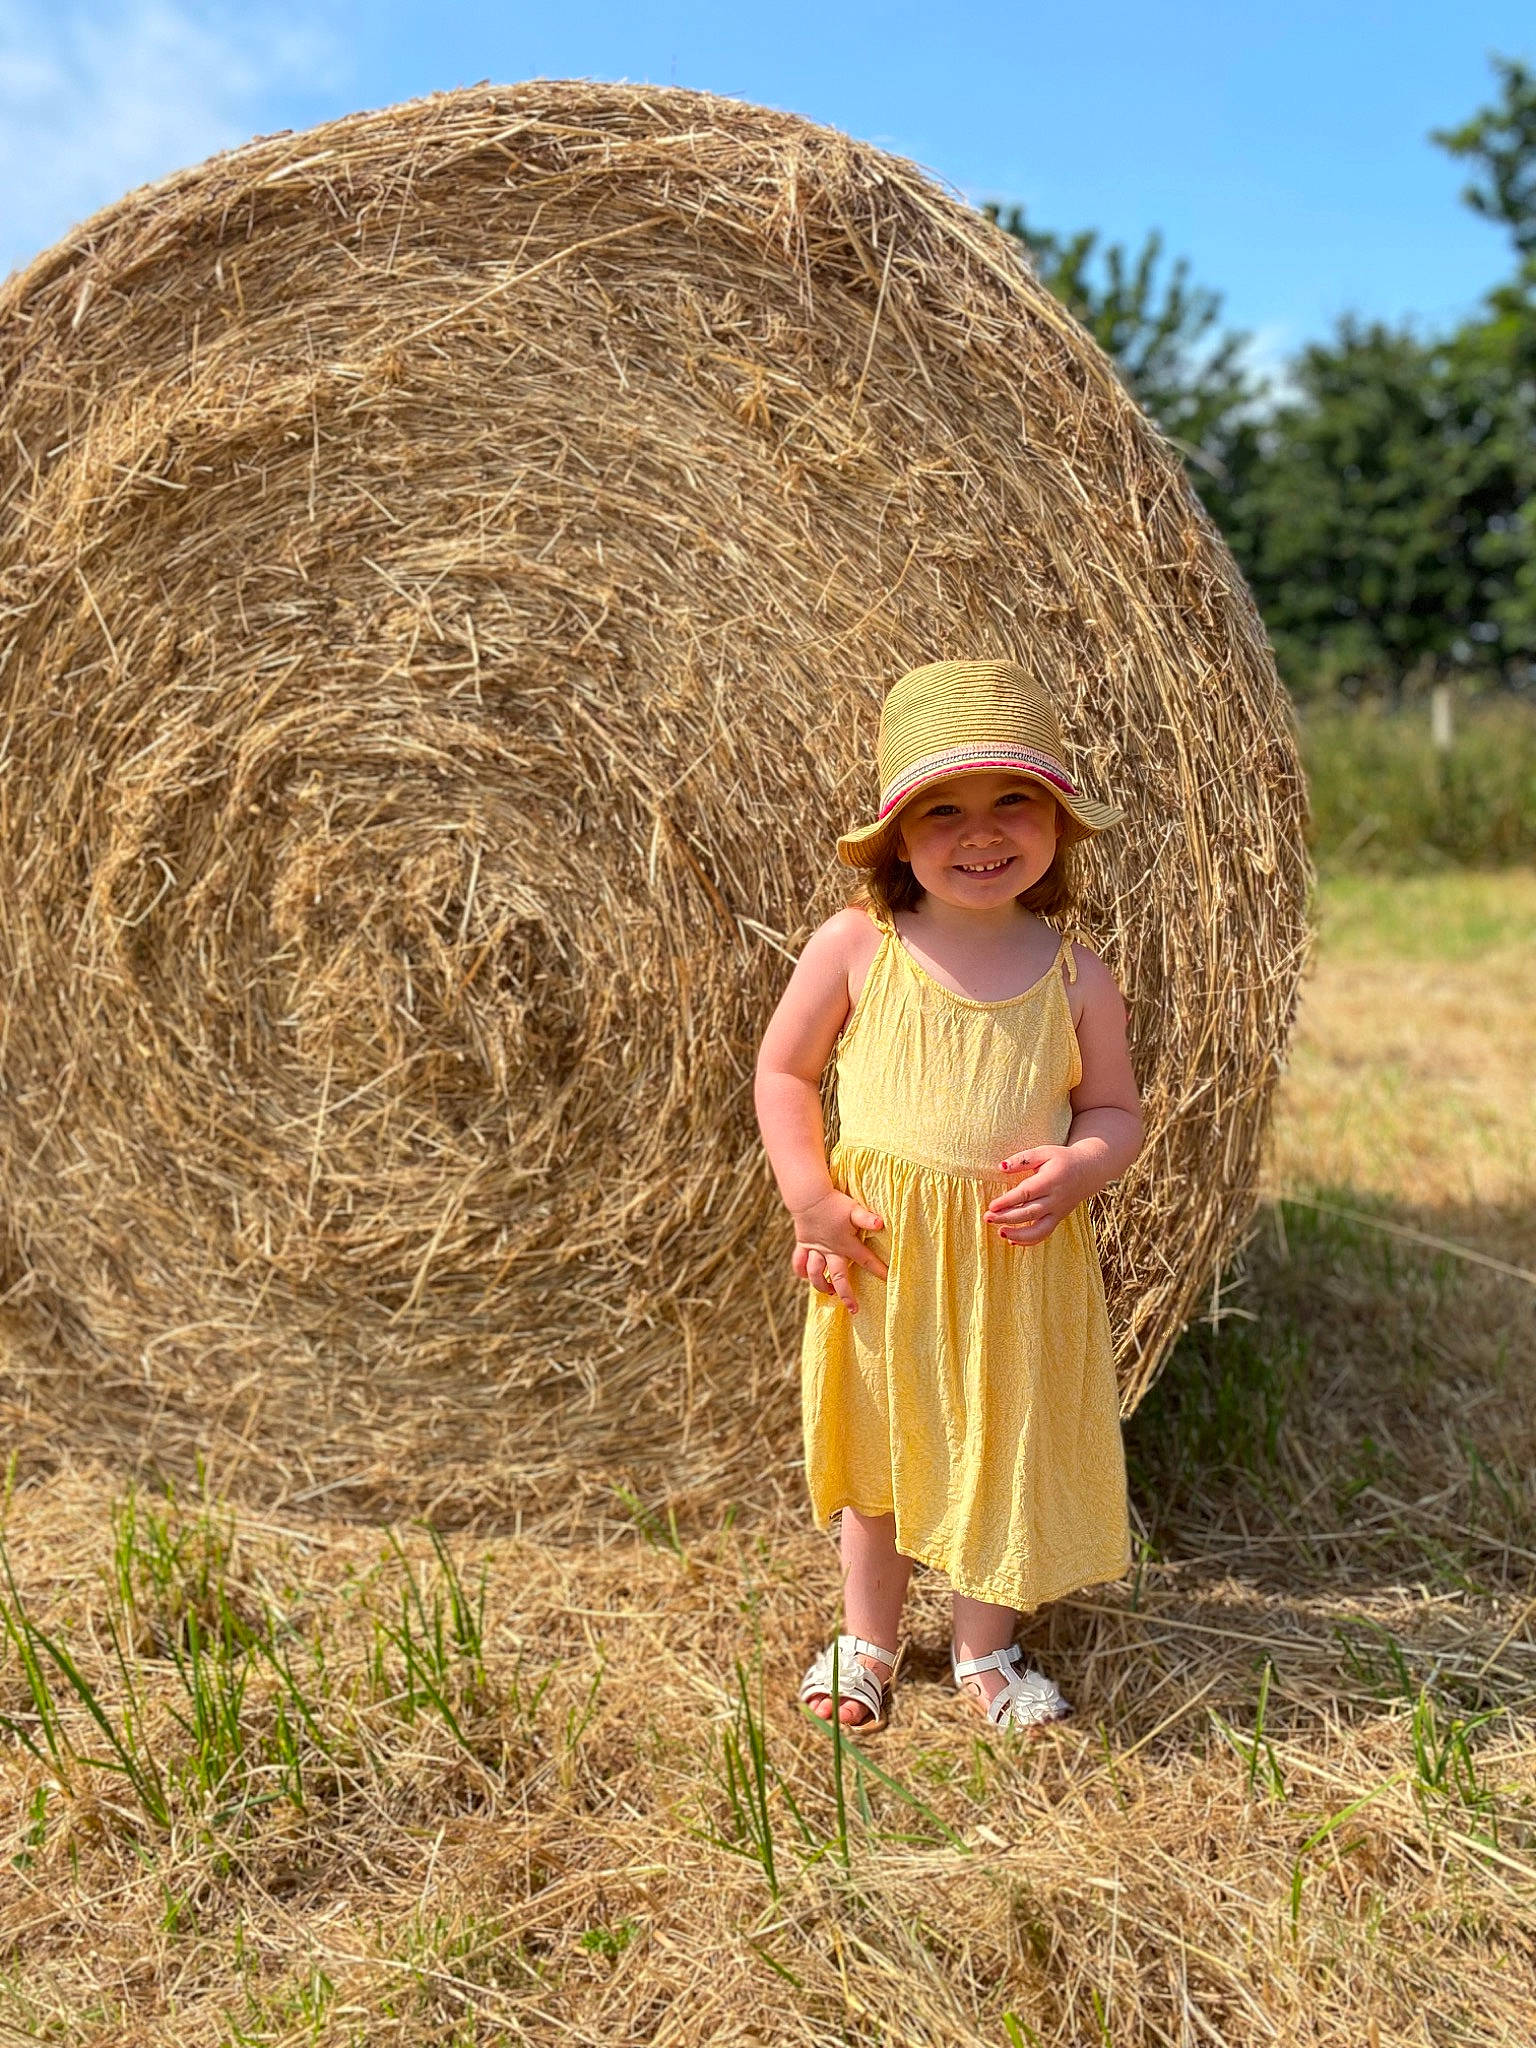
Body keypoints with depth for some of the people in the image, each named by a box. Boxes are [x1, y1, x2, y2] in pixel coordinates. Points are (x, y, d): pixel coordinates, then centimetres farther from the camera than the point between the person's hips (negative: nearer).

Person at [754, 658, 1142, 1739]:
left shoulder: (1075, 977, -3)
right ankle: (869, 1641, 37)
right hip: (880, 1248, -1)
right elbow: (783, 1071, 0)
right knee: (878, 1439, 16)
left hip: (1020, 1257, 1)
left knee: (1008, 1441, 13)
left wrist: (1076, 1165, -16)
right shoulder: (854, 945, -8)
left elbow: (1116, 1108, 6)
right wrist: (811, 1200, -10)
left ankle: (986, 1650, 35)